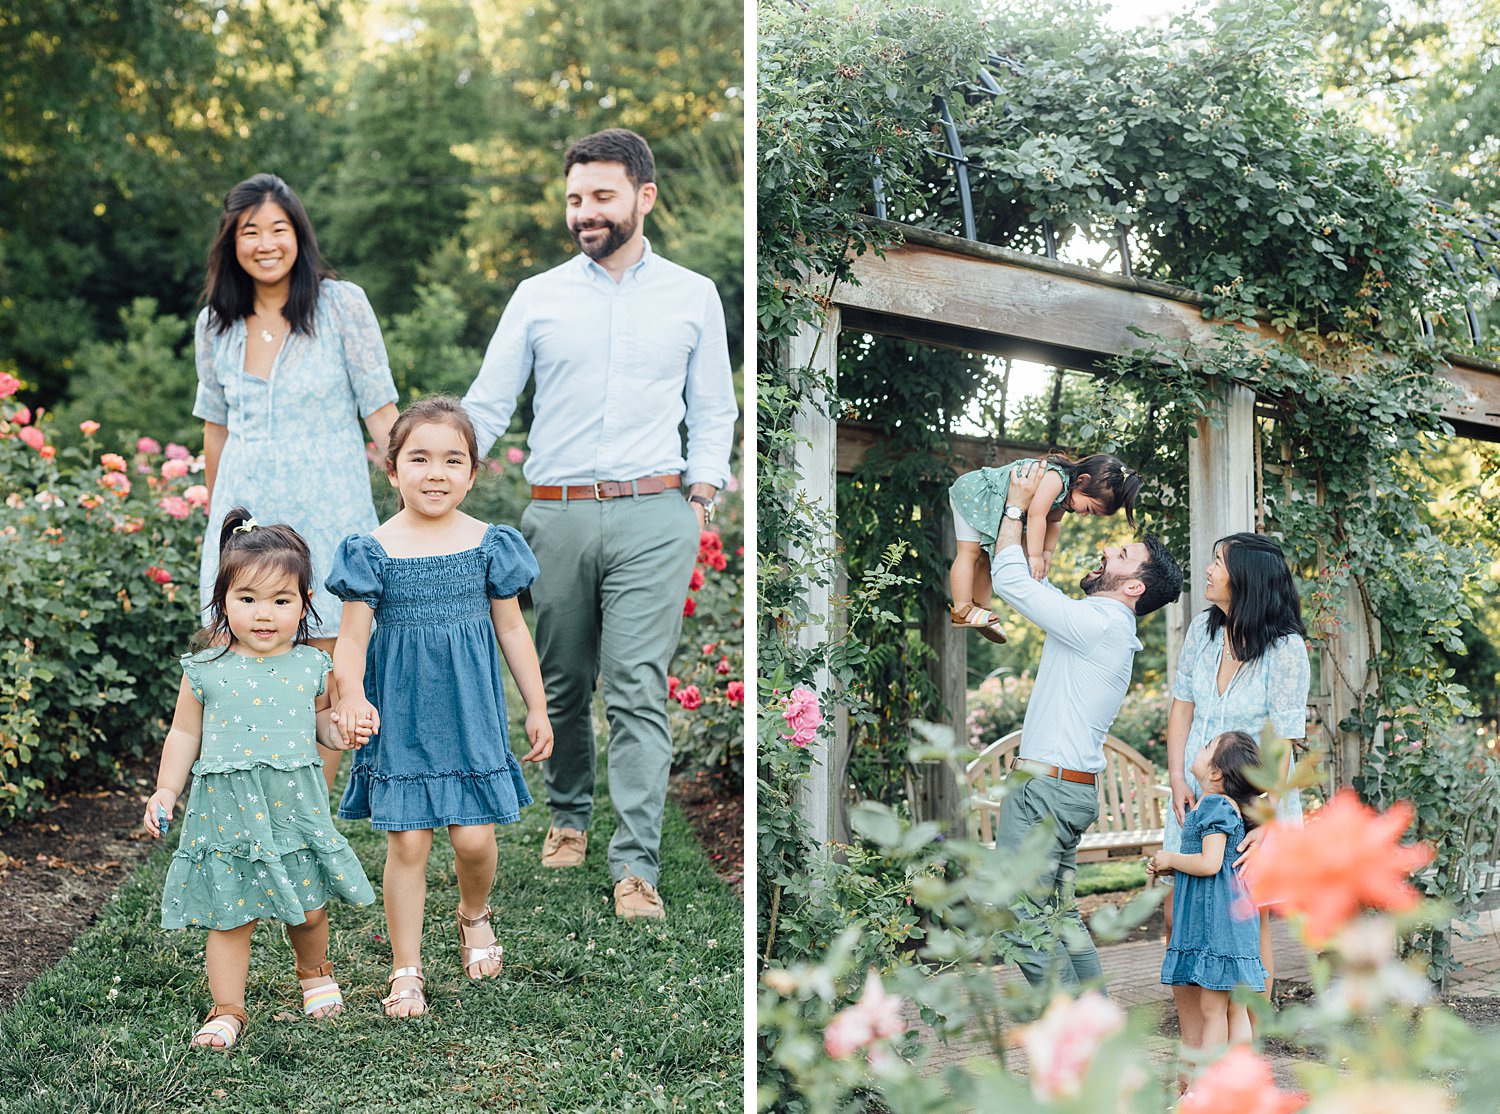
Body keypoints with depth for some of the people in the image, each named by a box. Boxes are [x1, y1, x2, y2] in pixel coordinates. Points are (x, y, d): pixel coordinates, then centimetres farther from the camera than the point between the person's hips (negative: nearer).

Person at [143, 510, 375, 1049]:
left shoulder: (310, 665, 2)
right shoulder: (206, 671, -3)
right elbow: (185, 734, 6)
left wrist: (342, 729, -4)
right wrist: (165, 791, 1)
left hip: (296, 807, 2)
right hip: (227, 811, -2)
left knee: (309, 908, 12)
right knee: (230, 918, 2)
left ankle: (315, 973, 41)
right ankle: (227, 1010, 17)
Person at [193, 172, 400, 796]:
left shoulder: (341, 305, -3)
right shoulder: (216, 325, 8)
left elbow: (380, 410, -3)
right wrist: (212, 511, 23)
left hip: (328, 512, -3)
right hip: (247, 512, 3)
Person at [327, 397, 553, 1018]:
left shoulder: (488, 544, -1)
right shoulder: (373, 552, -6)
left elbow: (512, 629, 7)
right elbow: (352, 640, -7)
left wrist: (537, 708, 9)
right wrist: (352, 698, -26)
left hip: (470, 710, 1)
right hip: (400, 716, -1)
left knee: (474, 838, -1)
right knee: (407, 843, 1)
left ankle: (474, 915, 33)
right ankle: (406, 970, 15)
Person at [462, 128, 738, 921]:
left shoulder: (693, 297, 8)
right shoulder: (537, 297, 7)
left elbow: (712, 411, 12)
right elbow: (487, 405, 6)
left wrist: (700, 495, 0)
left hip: (652, 515, -1)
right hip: (557, 517, 2)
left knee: (639, 692, -7)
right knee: (563, 685, 11)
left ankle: (635, 865, -5)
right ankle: (568, 815, 33)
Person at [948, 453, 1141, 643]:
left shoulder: (1066, 491, -2)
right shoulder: (1054, 478, -33)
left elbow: (1053, 521, 9)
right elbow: (1036, 515, -35)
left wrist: (1047, 552, -3)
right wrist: (1035, 555, -32)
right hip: (972, 492, -10)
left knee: (985, 556, 12)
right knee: (970, 551, -13)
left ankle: (980, 607, 19)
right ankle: (962, 610, -16)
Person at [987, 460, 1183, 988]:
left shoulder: (1097, 623, -15)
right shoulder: (1104, 625, 15)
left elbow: (1010, 578, -12)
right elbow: (1037, 581, 29)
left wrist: (1017, 504, -1)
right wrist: (1039, 512, 27)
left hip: (1046, 790, -10)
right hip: (1068, 788, 10)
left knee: (1023, 916, -7)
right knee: (1060, 916, 15)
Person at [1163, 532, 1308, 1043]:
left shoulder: (1285, 649, -14)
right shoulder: (1204, 628, 2)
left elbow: (1282, 742, -17)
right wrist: (1177, 780, -3)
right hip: (1196, 799, 5)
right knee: (1180, 918, 2)